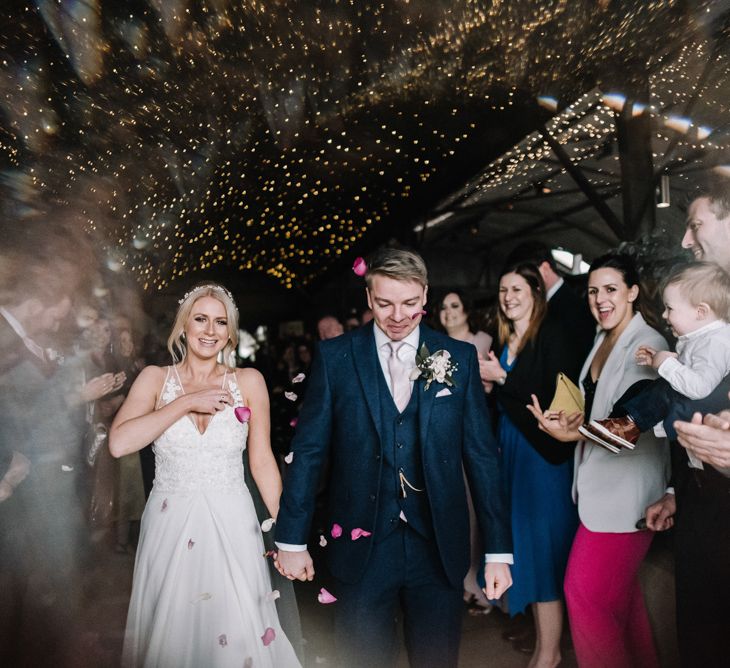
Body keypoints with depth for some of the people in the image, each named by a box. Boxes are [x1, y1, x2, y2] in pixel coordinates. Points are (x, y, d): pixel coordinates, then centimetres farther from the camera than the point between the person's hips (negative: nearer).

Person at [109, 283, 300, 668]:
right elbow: (119, 443, -16)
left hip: (231, 524, 0)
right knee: (170, 633, 11)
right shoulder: (155, 379, 0)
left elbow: (262, 462, 2)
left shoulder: (249, 382, -1)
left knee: (236, 632, 4)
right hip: (170, 523, 1)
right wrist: (186, 402, -17)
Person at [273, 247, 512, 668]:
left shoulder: (459, 358, -1)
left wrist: (499, 549, -1)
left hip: (439, 547, 1)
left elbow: (482, 455, 0)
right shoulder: (335, 357, -4)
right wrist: (292, 539, -1)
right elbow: (309, 451, -2)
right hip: (361, 546, 0)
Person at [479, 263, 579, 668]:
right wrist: (486, 381, 0)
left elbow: (555, 397, -18)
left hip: (542, 450, -7)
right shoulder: (504, 341, 11)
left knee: (541, 544, 0)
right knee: (524, 545, 12)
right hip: (511, 448, 7)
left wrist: (502, 378, -16)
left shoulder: (551, 334, -9)